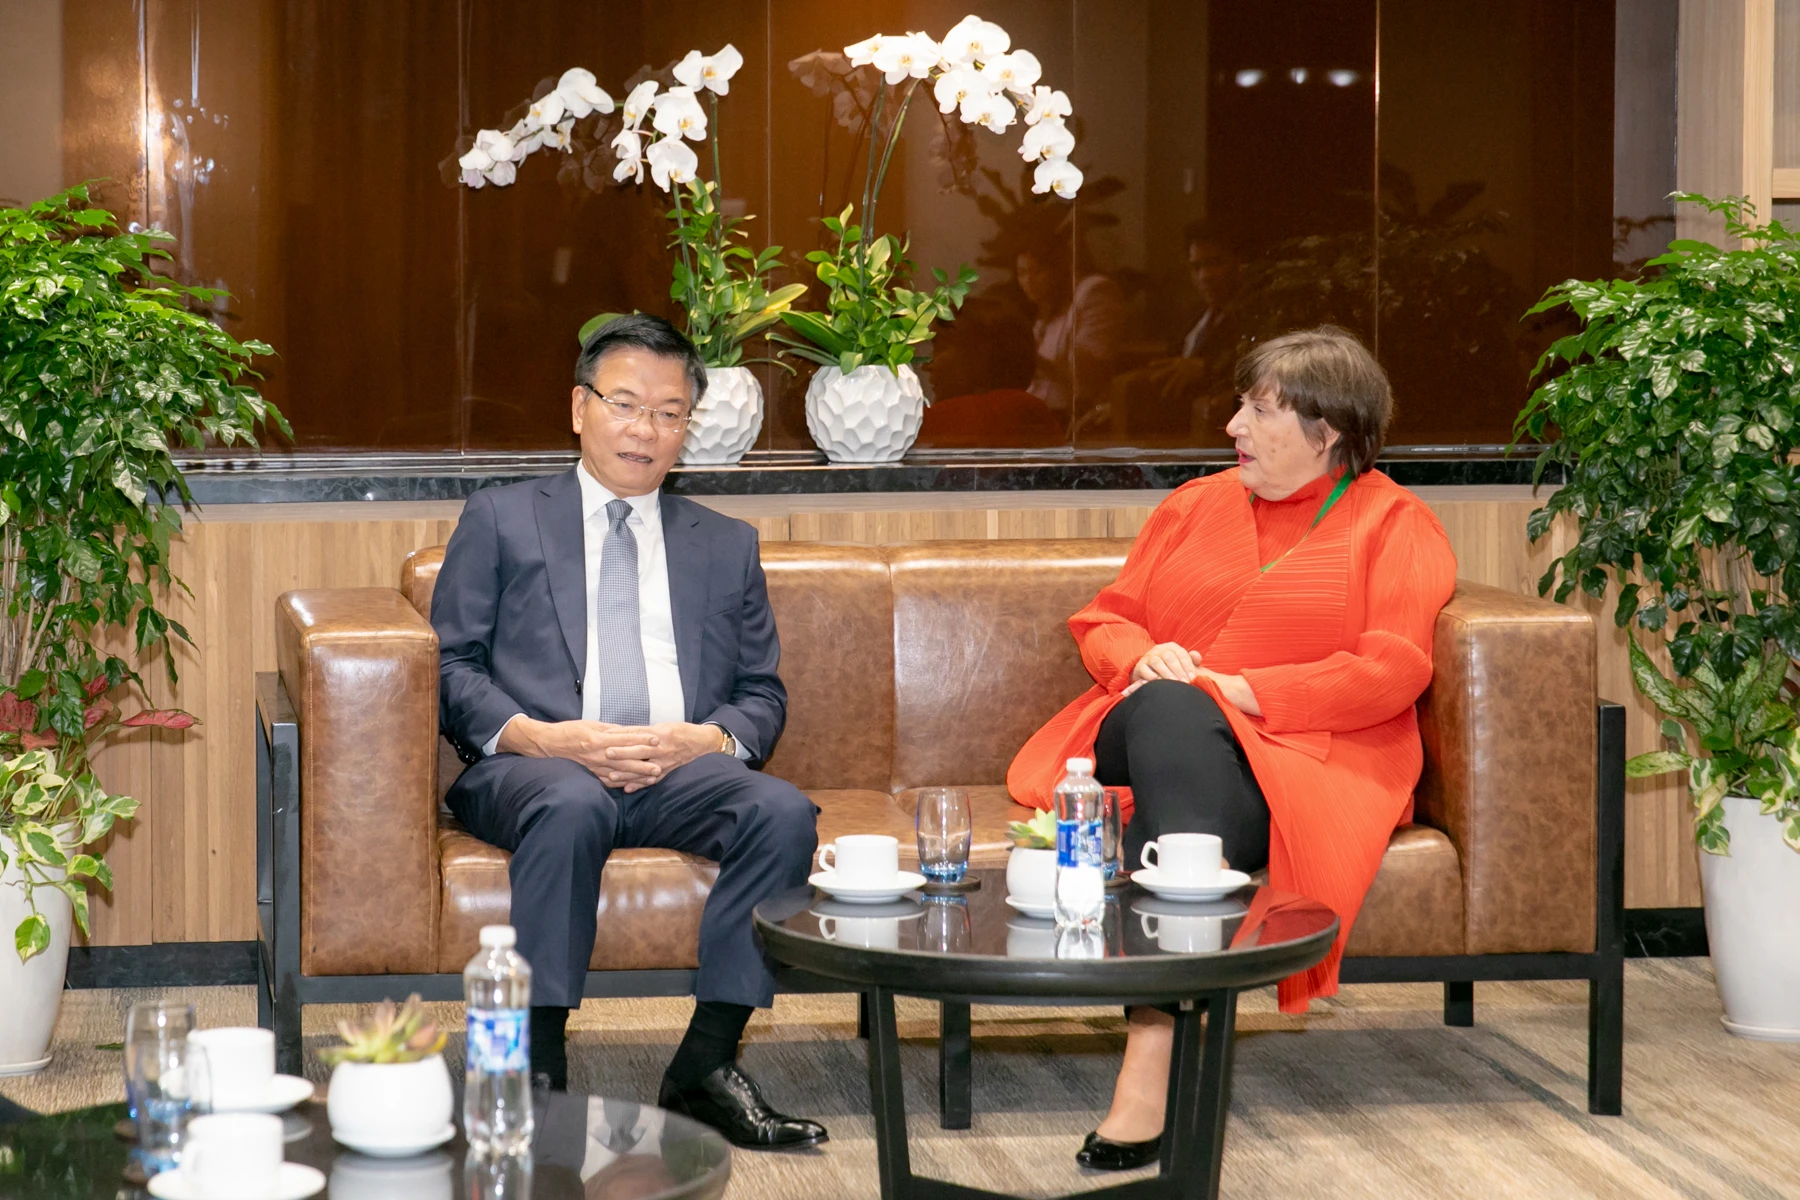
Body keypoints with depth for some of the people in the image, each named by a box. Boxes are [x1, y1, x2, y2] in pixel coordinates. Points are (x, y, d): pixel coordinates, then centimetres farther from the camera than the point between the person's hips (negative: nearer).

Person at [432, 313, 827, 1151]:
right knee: (571, 806, -39)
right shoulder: (501, 520, 16)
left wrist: (702, 739, -7)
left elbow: (762, 696, 18)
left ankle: (704, 1067, -24)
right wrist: (544, 738, -12)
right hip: (533, 765, -3)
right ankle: (537, 1073, -34)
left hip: (679, 768, 3)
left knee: (782, 811, -29)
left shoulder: (727, 547, 25)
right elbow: (449, 669, 7)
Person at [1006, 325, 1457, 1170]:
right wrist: (1145, 662, -3)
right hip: (1154, 737, 3)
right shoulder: (1197, 505, 25)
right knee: (1168, 711, -35)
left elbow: (1393, 670, -5)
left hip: (1303, 755, -3)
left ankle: (1153, 1061, -46)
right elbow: (1103, 622, 23)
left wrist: (1236, 689, -12)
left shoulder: (1394, 524, 10)